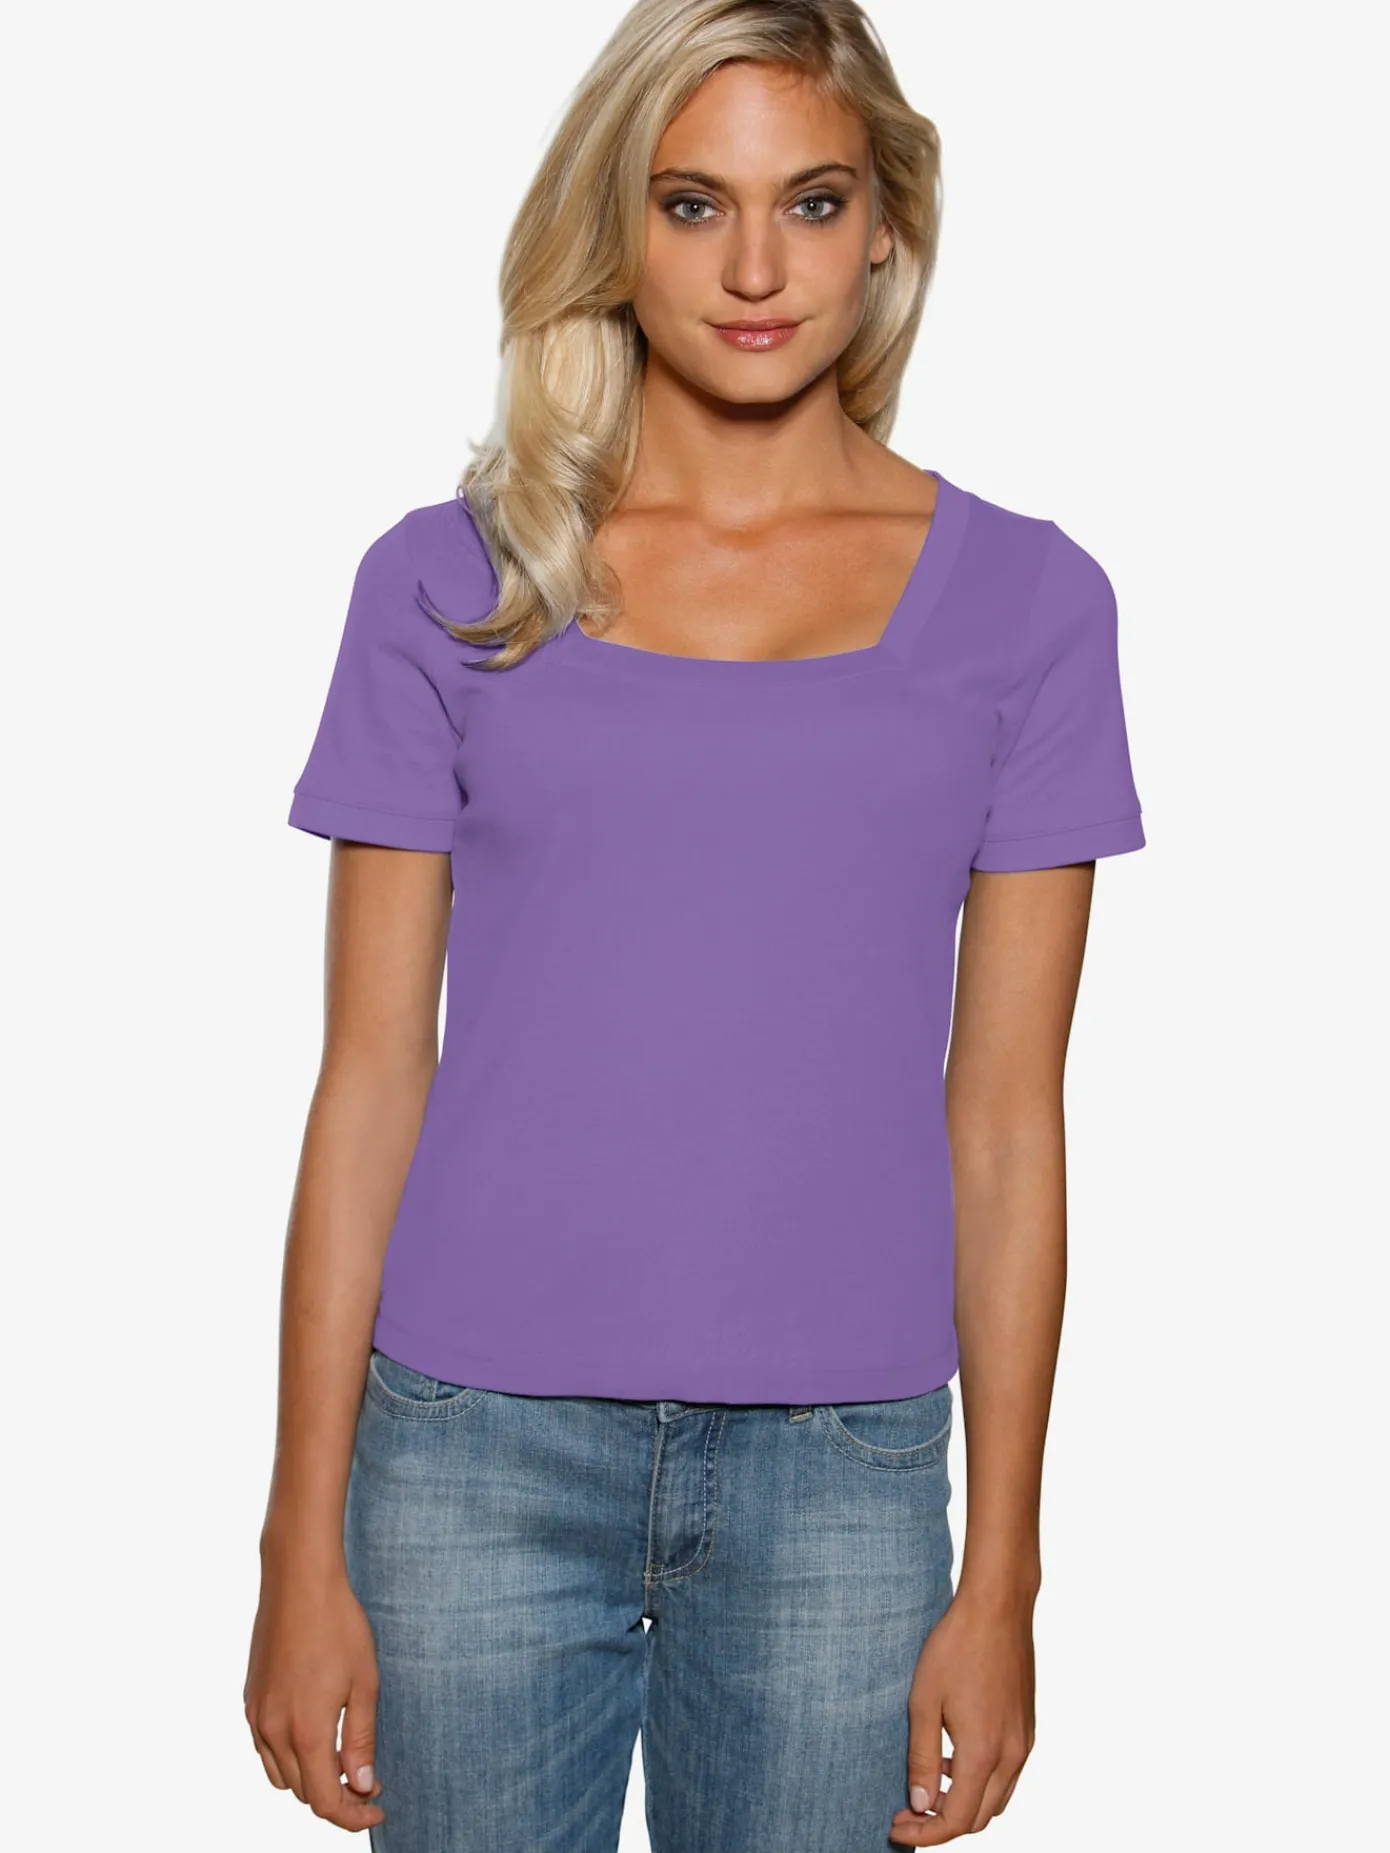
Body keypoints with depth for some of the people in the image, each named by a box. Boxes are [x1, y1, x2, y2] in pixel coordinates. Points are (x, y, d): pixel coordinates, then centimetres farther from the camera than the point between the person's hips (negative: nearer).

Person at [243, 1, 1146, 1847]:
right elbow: (370, 1082, 1)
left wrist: (1000, 1574, 0)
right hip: (479, 1456, 0)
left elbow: (1003, 1119, 1)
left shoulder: (1023, 600, 1)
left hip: (840, 1482, 0)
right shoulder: (450, 583, 1)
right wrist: (305, 1543, -1)